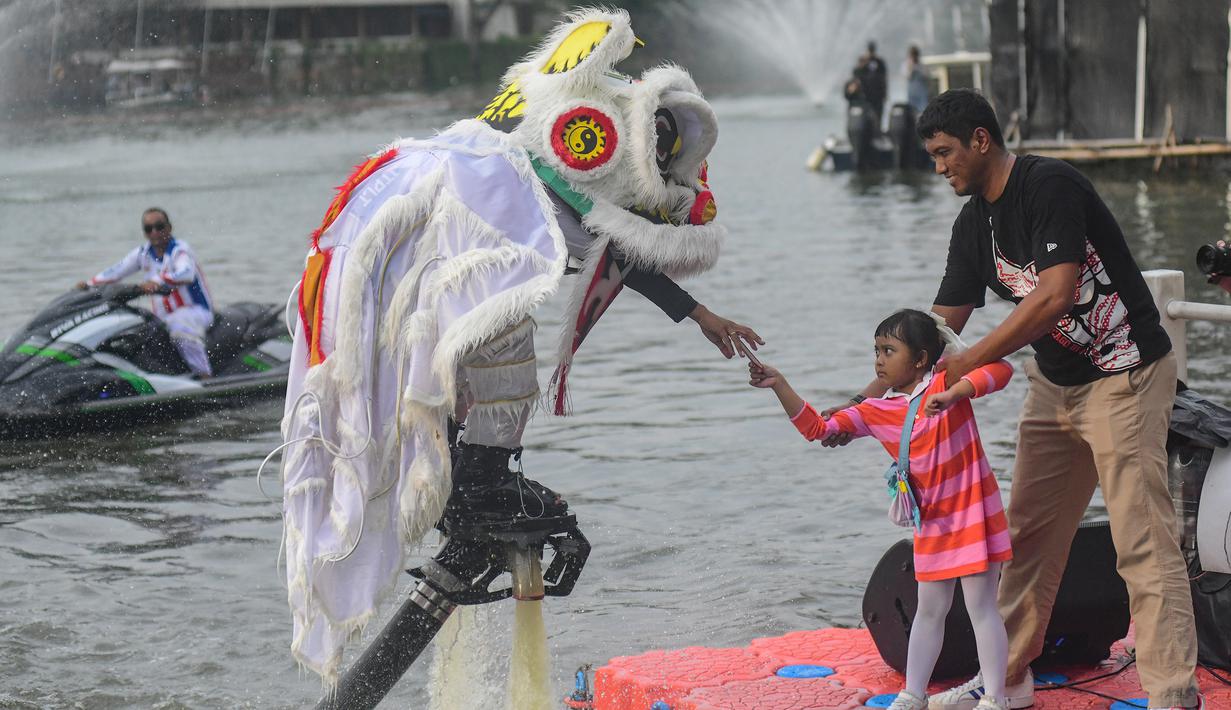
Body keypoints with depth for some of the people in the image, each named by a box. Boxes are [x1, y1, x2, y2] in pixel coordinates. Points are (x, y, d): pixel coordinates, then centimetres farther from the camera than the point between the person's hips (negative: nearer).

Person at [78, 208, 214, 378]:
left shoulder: (179, 249, -11)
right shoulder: (143, 253, 10)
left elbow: (186, 274, -31)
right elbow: (116, 271, 9)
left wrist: (158, 281, -47)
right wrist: (89, 284, -7)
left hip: (195, 311, -8)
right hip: (163, 318, 8)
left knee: (180, 327, -40)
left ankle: (205, 377, -42)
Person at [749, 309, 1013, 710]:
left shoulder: (947, 382, -12)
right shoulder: (877, 412, 2)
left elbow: (1000, 369, -26)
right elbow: (817, 428, 1)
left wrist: (953, 395, -38)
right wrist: (779, 386, -8)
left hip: (973, 512, -6)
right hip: (932, 522, 6)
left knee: (981, 606, -1)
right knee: (929, 610, 16)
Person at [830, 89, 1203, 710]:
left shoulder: (1049, 186, -19)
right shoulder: (974, 223, 6)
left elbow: (1054, 295, -28)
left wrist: (970, 363, -25)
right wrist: (866, 401, 0)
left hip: (1124, 378, -9)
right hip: (1054, 383, 9)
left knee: (1143, 543, -10)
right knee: (1028, 534, 11)